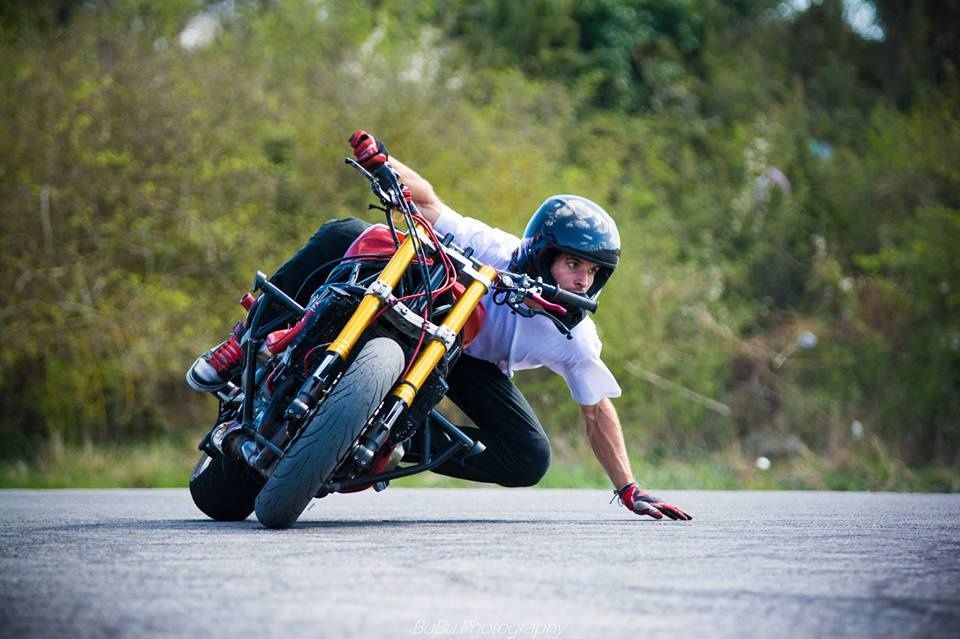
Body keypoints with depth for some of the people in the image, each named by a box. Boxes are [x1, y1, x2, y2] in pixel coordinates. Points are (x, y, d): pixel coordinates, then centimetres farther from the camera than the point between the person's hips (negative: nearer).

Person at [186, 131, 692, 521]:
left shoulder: (576, 340, -17)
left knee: (529, 459, -20)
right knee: (341, 235, -28)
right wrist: (382, 163, -43)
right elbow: (428, 201, -21)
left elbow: (598, 410, -5)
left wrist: (629, 490, -7)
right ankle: (247, 341, -21)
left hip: (470, 364, 3)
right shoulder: (497, 252, -26)